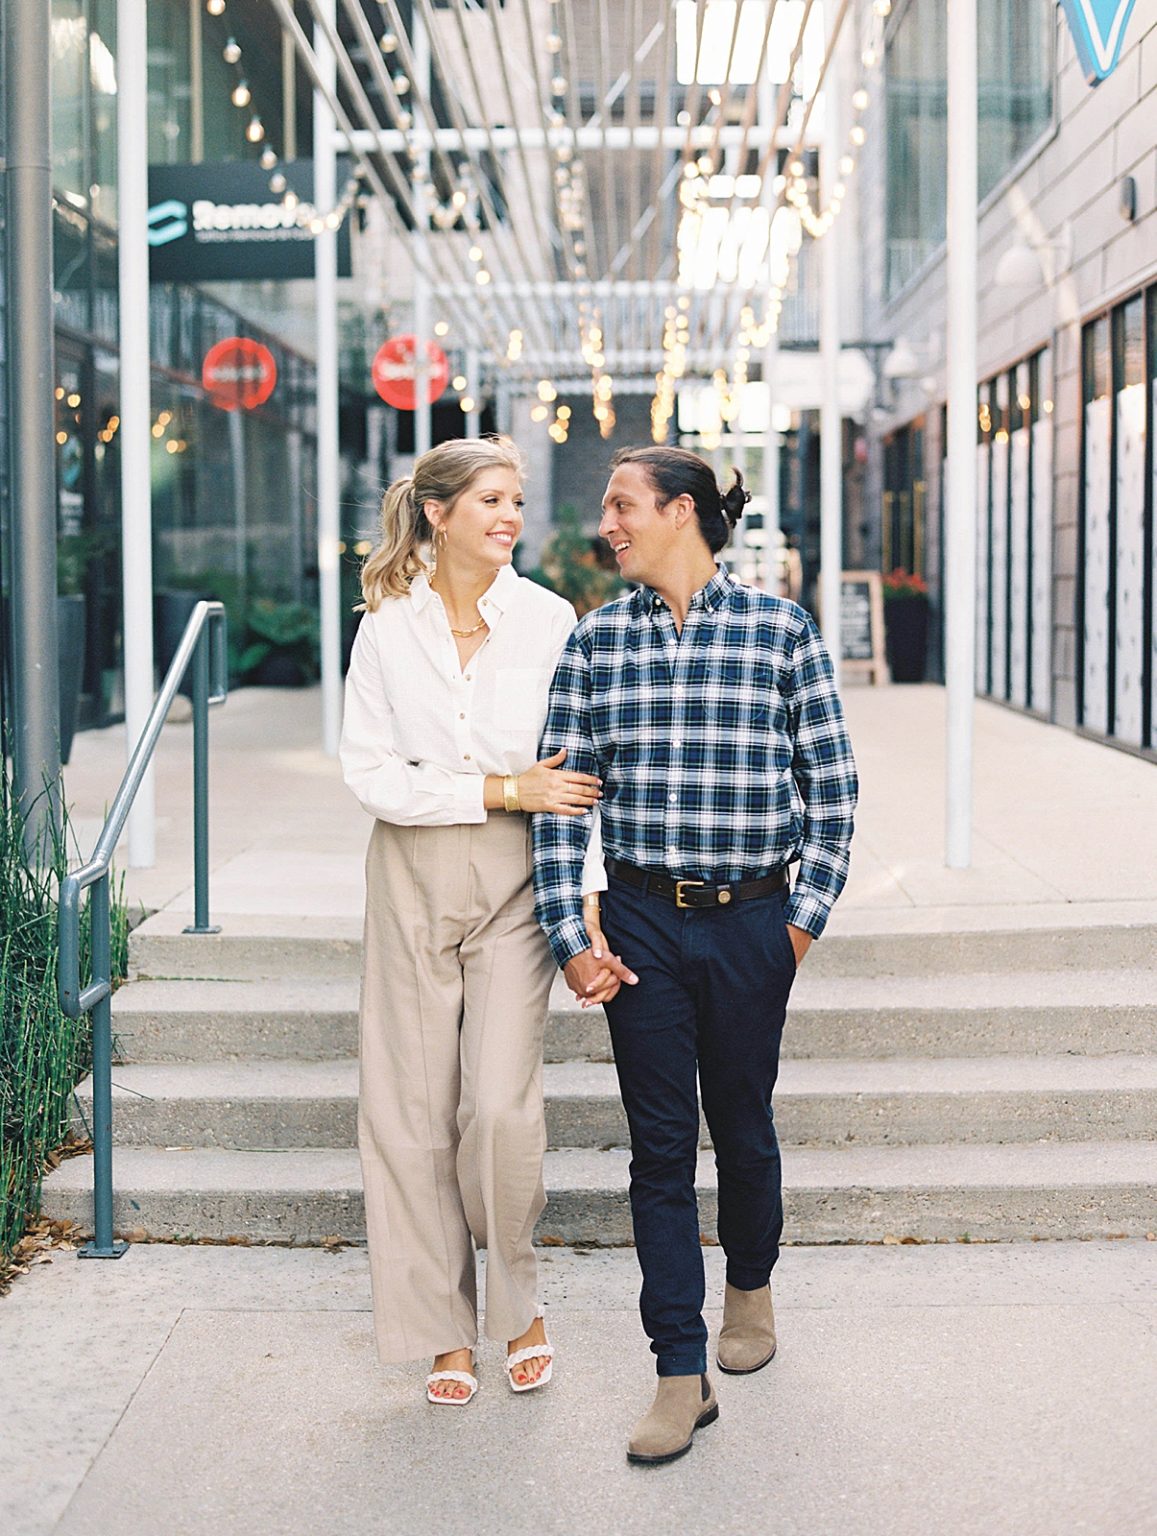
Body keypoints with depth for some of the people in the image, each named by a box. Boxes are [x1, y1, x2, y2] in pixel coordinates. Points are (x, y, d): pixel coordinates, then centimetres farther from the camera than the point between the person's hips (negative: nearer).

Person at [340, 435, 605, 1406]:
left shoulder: (548, 620, -2)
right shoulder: (388, 628, -1)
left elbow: (578, 762, 5)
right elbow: (370, 772, -7)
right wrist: (504, 788, -15)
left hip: (514, 885, -1)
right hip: (413, 884, 1)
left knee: (501, 1106, -11)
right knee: (412, 1111, 4)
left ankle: (518, 1304, 16)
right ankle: (445, 1330, 20)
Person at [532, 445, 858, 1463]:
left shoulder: (781, 628, -2)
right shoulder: (596, 639, 3)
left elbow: (832, 782, 2)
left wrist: (806, 915, -1)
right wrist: (573, 930, -6)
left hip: (752, 921, -1)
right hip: (641, 923, 1)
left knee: (742, 1121, 14)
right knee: (660, 1143, 1)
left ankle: (751, 1288, 42)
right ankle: (682, 1372, 8)